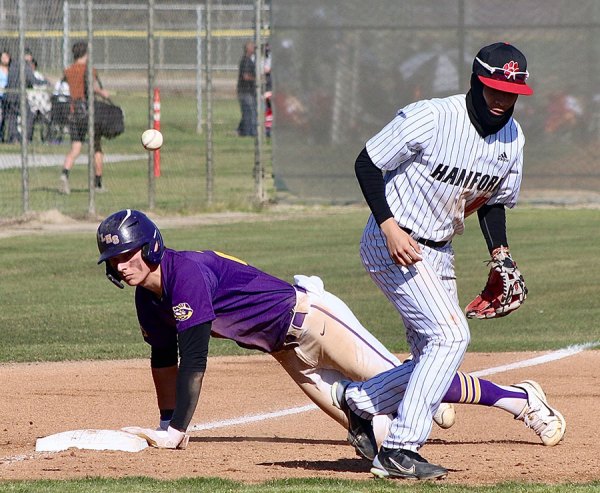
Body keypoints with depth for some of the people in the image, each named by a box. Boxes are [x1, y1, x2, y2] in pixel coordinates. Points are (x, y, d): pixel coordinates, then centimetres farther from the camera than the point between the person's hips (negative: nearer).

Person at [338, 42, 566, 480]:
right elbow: (367, 163, -15)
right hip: (393, 244, -8)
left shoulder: (512, 138, 1)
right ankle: (400, 449, -17)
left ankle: (358, 400, 30)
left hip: (439, 253, 8)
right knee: (450, 335, -20)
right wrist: (389, 226, -23)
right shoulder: (430, 119, -21)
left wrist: (500, 254, 0)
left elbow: (494, 201, 15)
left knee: (435, 356, 8)